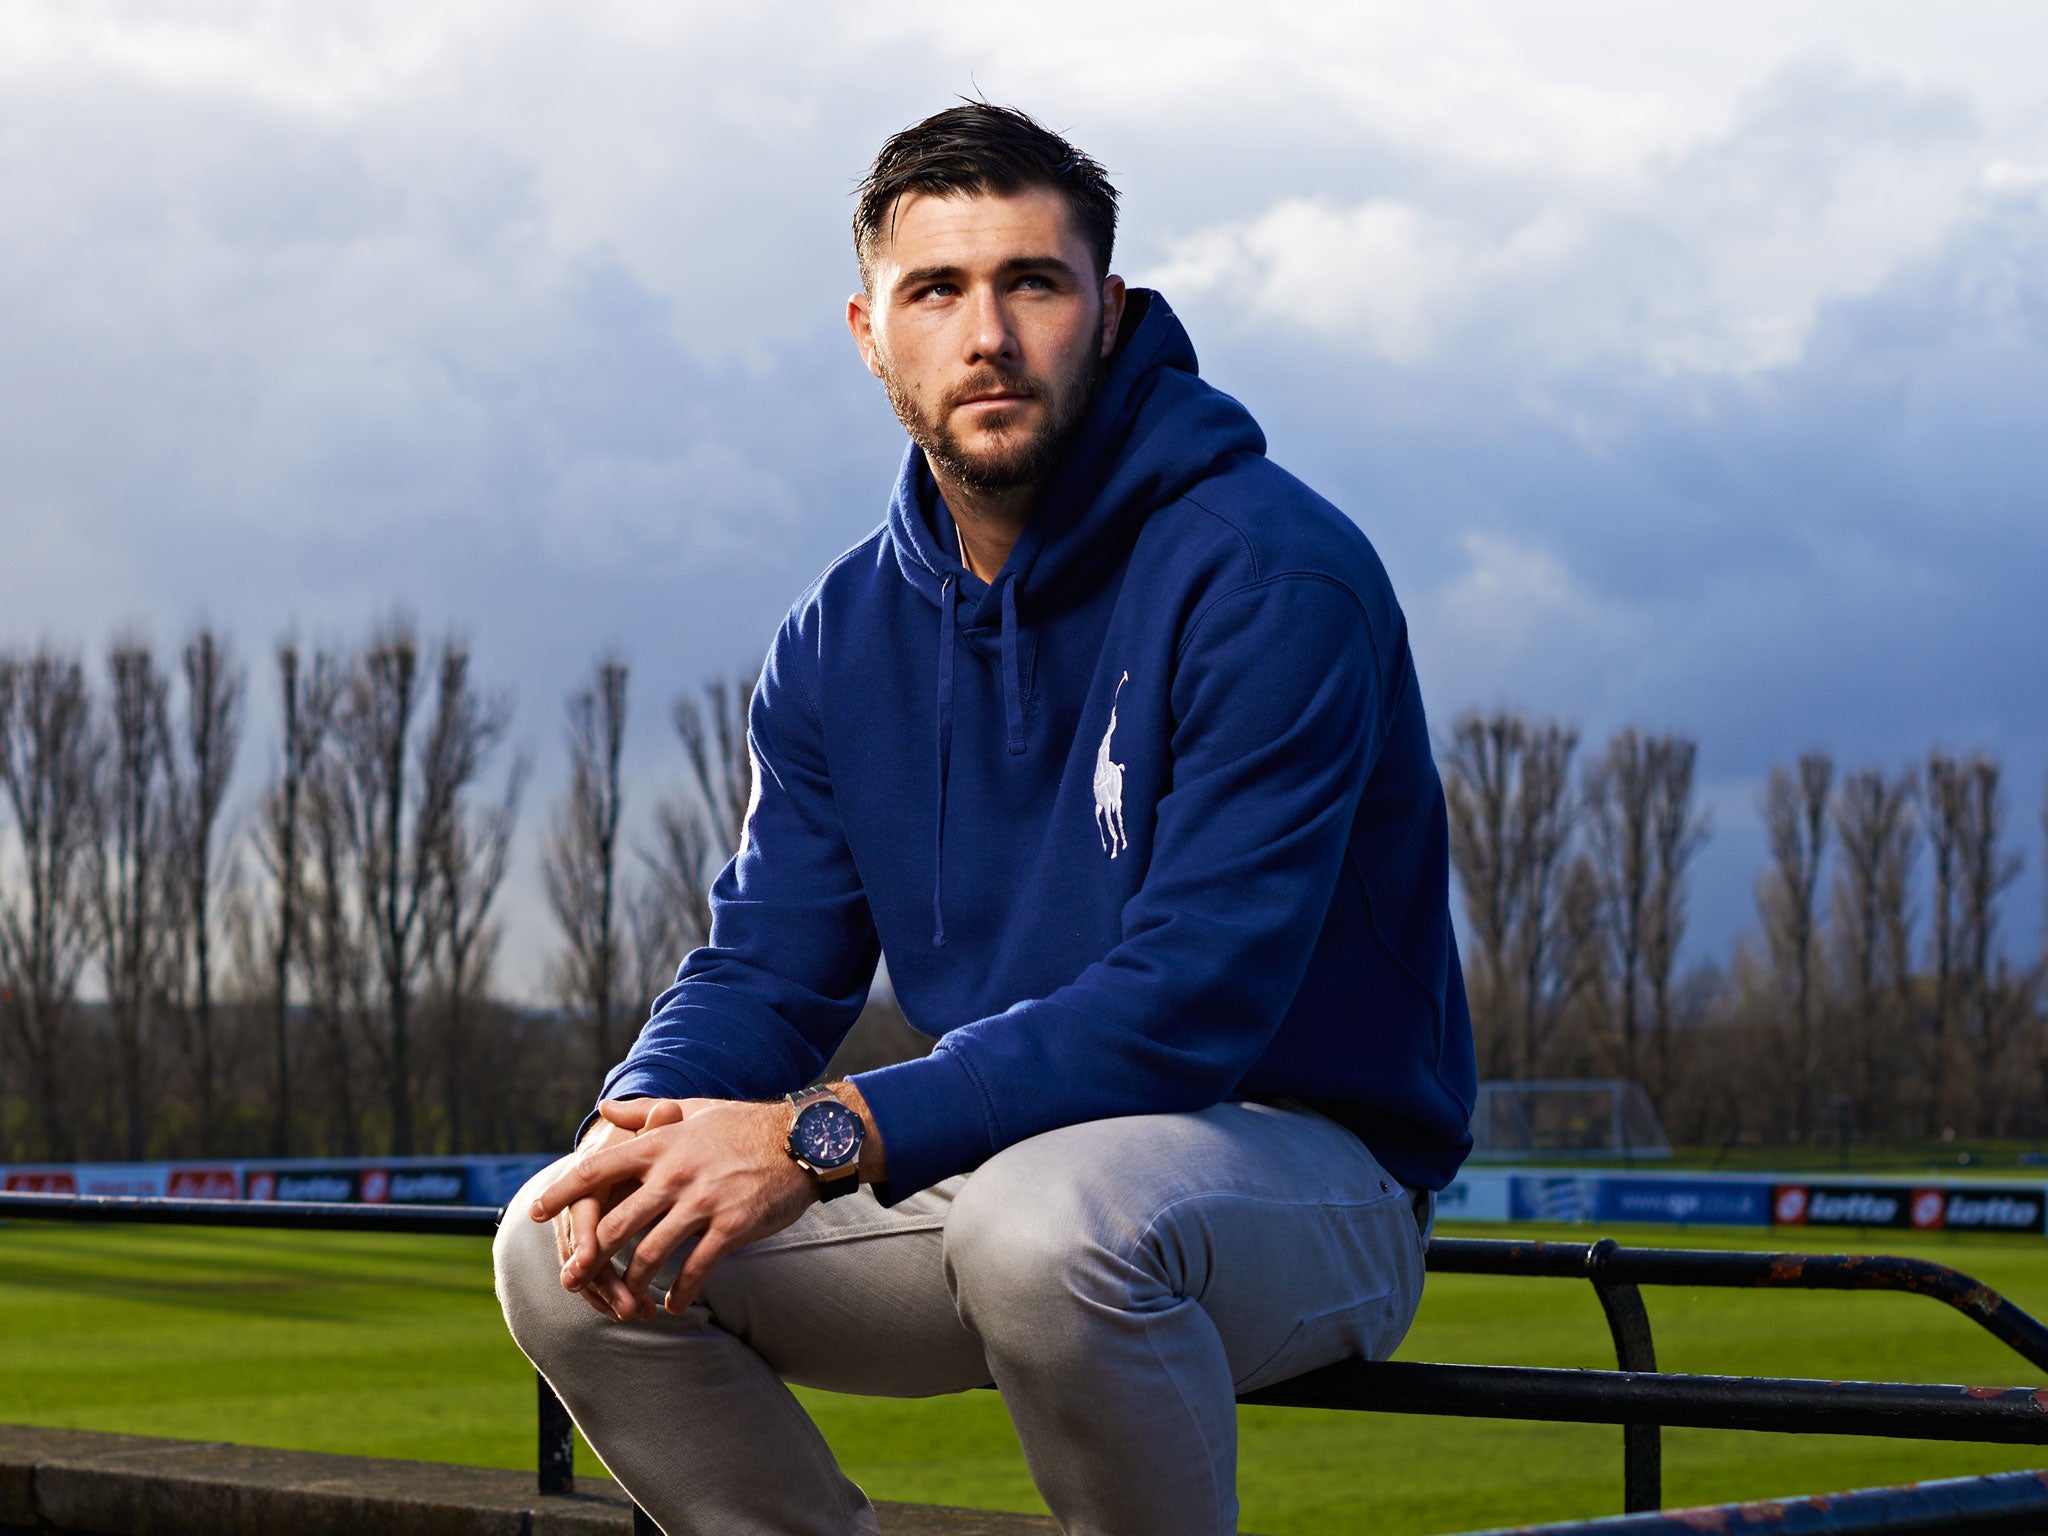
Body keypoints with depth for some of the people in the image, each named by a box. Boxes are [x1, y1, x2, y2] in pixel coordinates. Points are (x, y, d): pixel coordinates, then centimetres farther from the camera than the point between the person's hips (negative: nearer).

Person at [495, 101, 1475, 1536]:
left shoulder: (1271, 573, -17)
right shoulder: (843, 637, 5)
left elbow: (1193, 1000, -25)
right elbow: (766, 963, 6)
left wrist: (827, 1137, -30)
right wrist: (645, 1123, -18)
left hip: (1306, 1167, -6)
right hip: (1001, 1157, 6)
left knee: (1045, 1217, -39)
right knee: (567, 1249, -8)